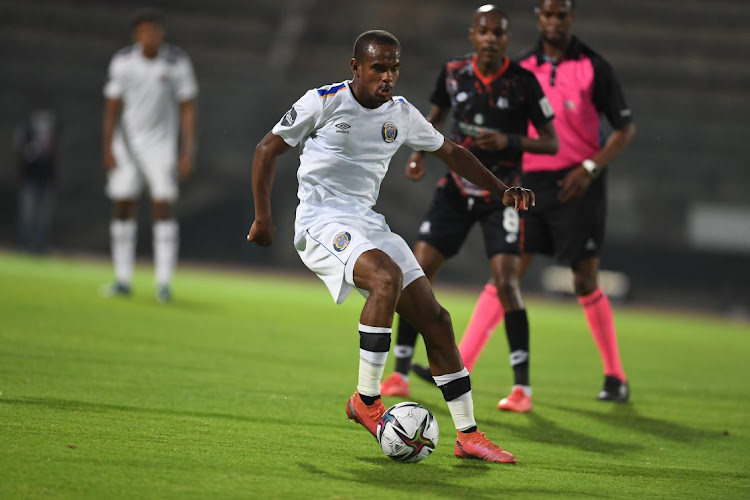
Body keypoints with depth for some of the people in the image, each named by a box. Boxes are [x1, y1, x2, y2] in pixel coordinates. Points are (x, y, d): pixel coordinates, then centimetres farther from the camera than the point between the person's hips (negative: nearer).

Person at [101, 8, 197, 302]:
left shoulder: (177, 63, -8)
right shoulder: (123, 62, -4)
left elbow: (187, 110, -4)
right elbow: (112, 107, 0)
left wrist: (188, 153, -9)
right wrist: (108, 148, -7)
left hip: (160, 145, -2)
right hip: (126, 144, 2)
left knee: (164, 209, -10)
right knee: (123, 209, 2)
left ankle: (164, 282, -9)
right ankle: (123, 280, 10)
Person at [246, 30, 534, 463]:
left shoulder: (401, 114, 9)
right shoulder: (323, 102, -6)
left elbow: (449, 152, 24)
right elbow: (268, 149, 2)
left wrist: (502, 190, 15)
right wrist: (263, 216, -4)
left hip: (368, 223, 6)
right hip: (322, 221, -6)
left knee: (435, 318, -3)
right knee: (388, 276, -35)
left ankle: (468, 435, 4)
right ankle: (366, 401, -24)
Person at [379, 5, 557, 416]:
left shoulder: (523, 82, -9)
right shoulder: (453, 72, 0)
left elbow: (551, 142, -4)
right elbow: (436, 116, 18)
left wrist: (509, 141, -20)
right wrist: (420, 154, 2)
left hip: (501, 194, -3)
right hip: (456, 190, 3)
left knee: (505, 281, -15)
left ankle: (522, 387, -6)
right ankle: (399, 376, 7)